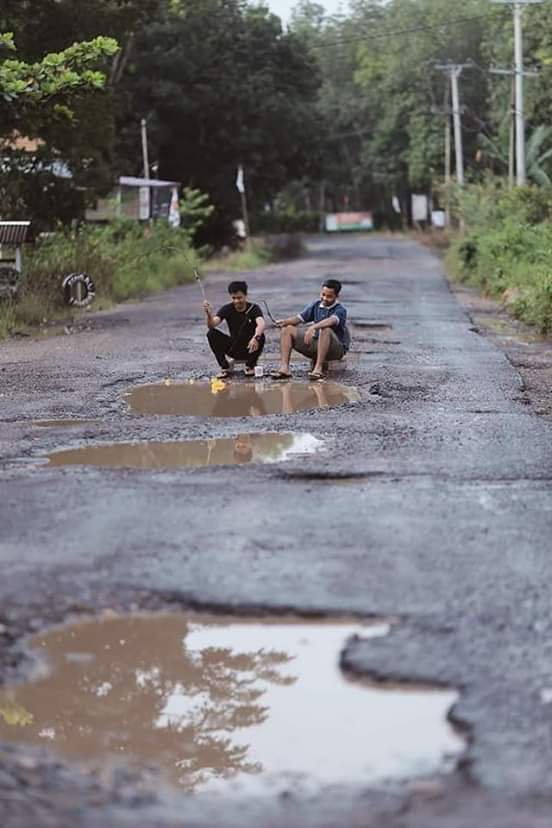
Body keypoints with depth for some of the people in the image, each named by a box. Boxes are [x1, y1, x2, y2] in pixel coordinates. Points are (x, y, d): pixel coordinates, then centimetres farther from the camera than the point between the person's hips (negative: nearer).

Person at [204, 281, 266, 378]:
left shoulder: (253, 308, -12)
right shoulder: (227, 309, -5)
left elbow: (262, 324, -33)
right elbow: (212, 325, -19)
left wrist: (255, 337, -54)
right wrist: (208, 314, -42)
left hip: (251, 348, -2)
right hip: (235, 347, 2)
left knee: (260, 337, -35)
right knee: (211, 334, -19)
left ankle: (250, 366, -7)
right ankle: (225, 366, -6)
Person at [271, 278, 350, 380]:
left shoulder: (340, 310, -13)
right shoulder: (316, 305, 7)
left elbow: (331, 320, -35)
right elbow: (299, 318, 3)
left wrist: (313, 327, -51)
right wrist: (285, 321, -18)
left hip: (337, 348, -7)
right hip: (316, 344, 7)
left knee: (326, 330, -39)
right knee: (287, 329, -4)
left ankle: (318, 368, -40)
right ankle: (284, 368, -21)